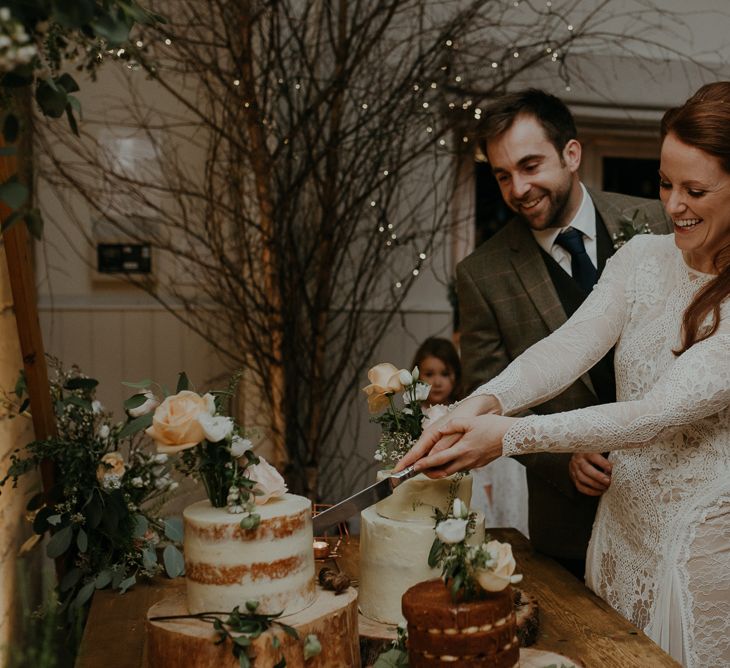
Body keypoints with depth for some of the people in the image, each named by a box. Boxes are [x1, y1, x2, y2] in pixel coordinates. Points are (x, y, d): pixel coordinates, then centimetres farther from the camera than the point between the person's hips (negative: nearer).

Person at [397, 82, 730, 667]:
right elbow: (569, 346, -13)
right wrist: (485, 402, -32)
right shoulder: (642, 257, -1)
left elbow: (663, 412, -26)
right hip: (622, 525, 5)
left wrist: (511, 435, -33)